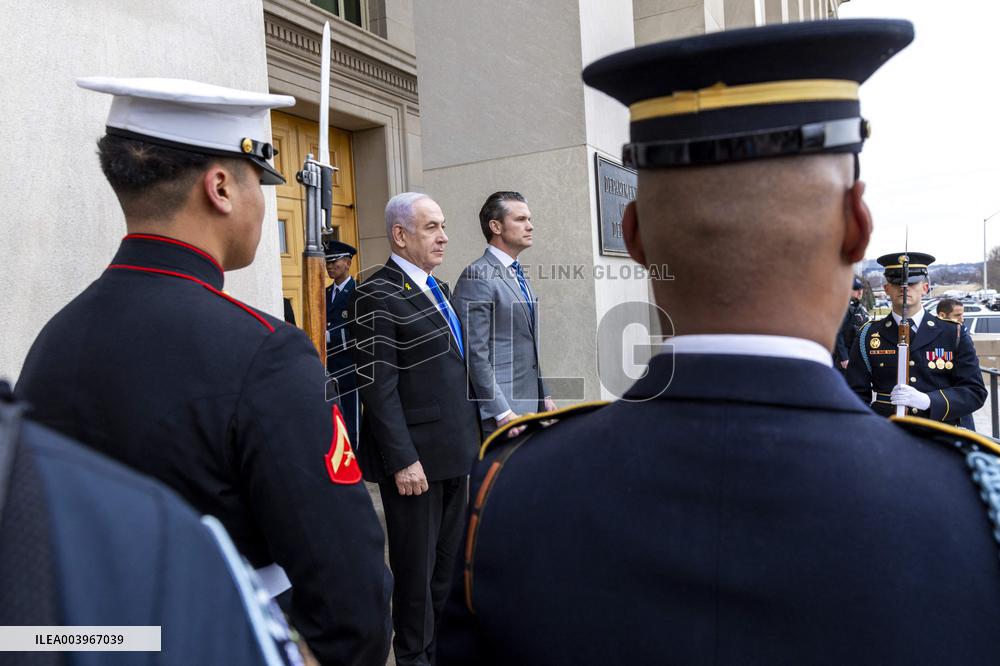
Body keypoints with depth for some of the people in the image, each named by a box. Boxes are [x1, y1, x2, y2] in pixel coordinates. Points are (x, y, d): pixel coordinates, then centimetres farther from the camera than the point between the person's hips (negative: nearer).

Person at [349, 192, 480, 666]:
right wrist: (403, 459, -20)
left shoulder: (438, 289, 13)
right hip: (415, 457, -8)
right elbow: (378, 385, -18)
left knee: (450, 561, 19)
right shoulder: (378, 294, -13)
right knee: (416, 566, 8)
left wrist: (471, 436, 15)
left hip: (455, 451, 8)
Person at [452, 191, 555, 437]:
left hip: (530, 404, 9)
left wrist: (544, 396, 18)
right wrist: (501, 412, -19)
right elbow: (476, 353, -17)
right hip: (499, 409, -9)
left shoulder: (519, 276, 16)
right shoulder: (477, 276, -13)